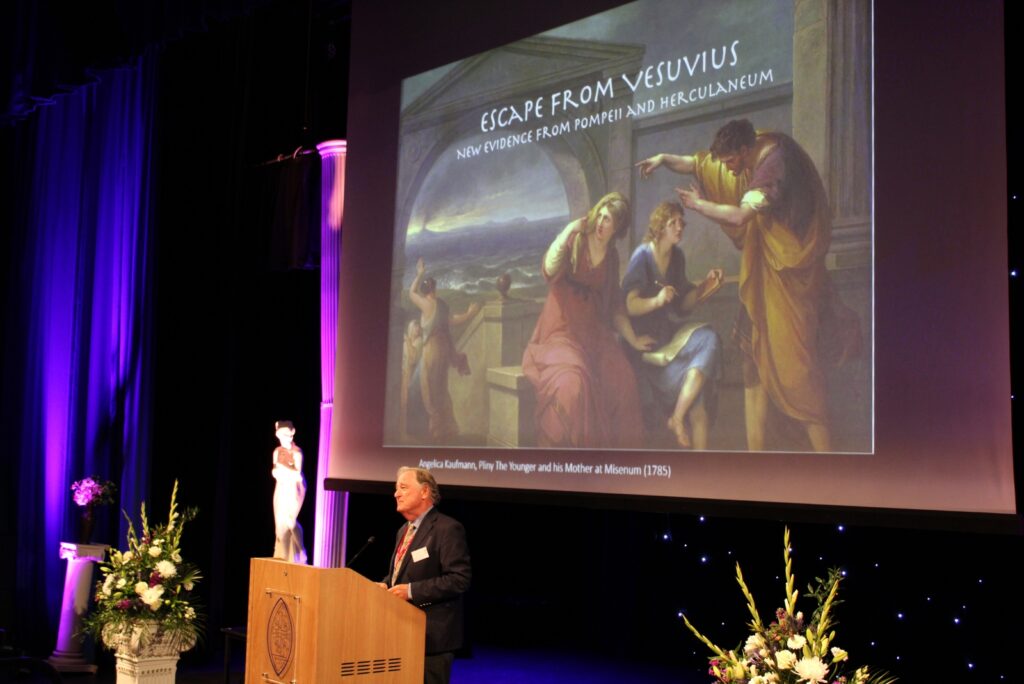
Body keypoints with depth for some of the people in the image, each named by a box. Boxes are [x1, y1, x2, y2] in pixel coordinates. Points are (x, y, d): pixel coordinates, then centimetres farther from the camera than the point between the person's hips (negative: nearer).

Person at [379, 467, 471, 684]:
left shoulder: (447, 529, -13)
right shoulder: (404, 530, 17)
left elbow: (460, 578, -20)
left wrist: (412, 591, -22)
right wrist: (385, 585, 2)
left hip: (431, 634, -9)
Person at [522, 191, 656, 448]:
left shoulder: (611, 257, 12)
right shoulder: (576, 239, -3)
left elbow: (615, 304, 21)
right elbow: (549, 270, -19)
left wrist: (633, 340, 20)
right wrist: (564, 238, -30)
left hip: (594, 331, 5)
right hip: (561, 330, -5)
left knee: (621, 378, -20)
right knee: (572, 381, -32)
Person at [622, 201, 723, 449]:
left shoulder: (677, 257, 7)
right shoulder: (642, 256, -12)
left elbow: (683, 305, 11)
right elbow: (631, 306, -17)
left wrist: (704, 287, -4)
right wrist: (657, 300, -33)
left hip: (670, 331, 6)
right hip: (645, 338, -6)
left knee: (708, 338, -24)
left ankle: (677, 417, -22)